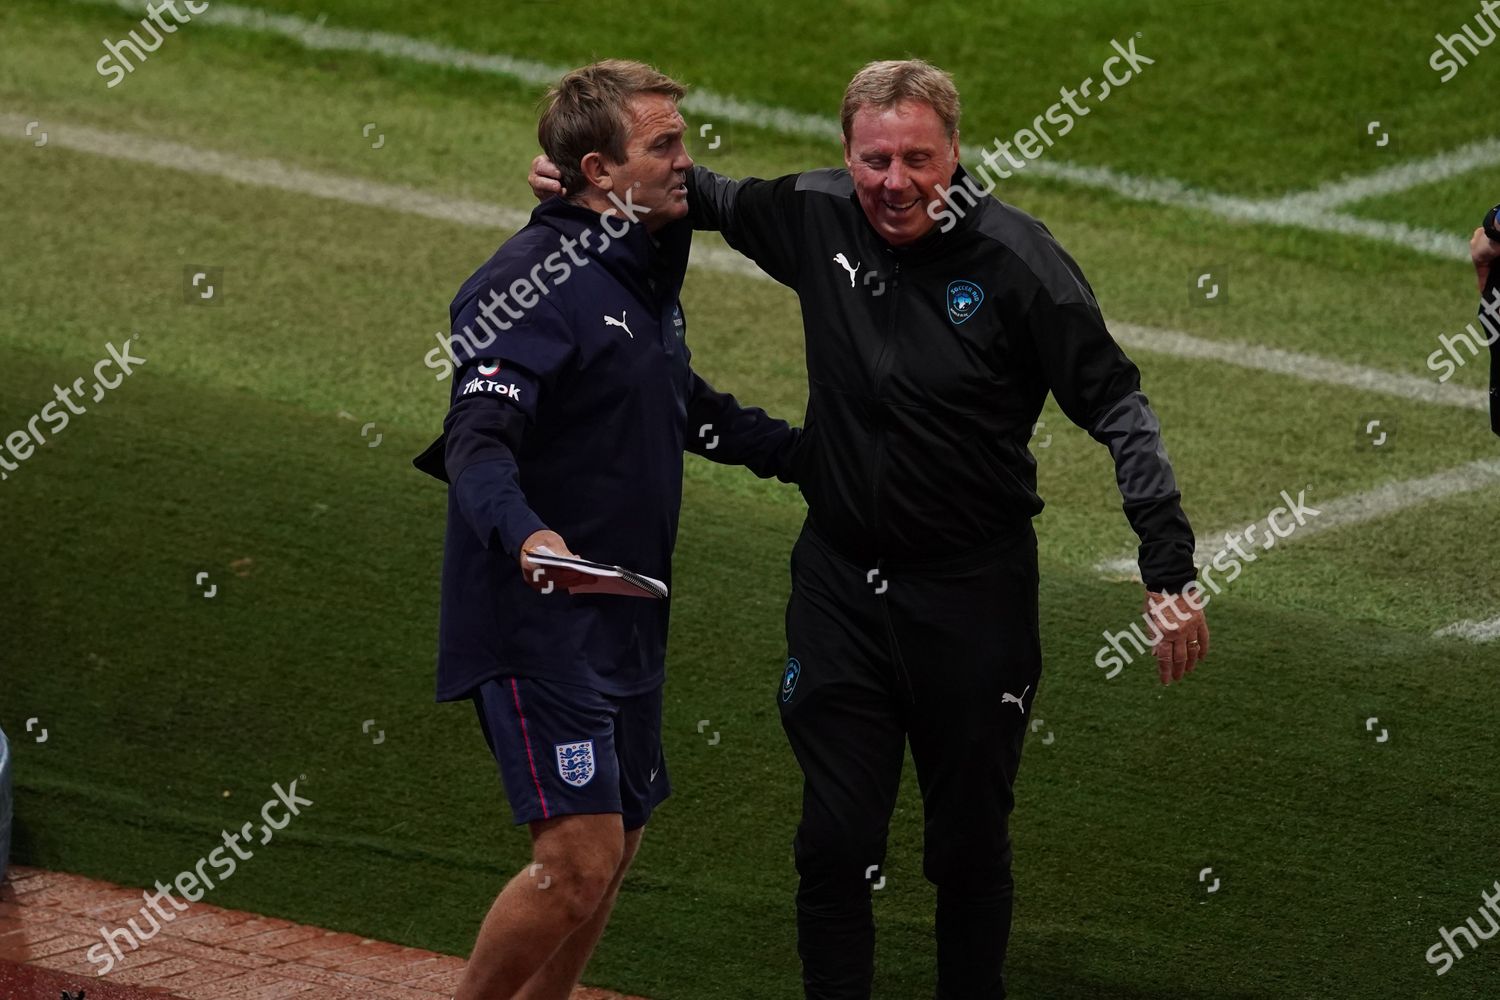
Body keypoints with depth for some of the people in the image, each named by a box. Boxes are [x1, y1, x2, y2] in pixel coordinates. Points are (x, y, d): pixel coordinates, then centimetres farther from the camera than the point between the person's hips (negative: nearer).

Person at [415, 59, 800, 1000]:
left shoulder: (647, 269, 13)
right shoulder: (535, 282, -18)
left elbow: (682, 406, 30)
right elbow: (478, 439, -29)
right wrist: (522, 533, -48)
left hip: (629, 621, 10)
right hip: (541, 622, -10)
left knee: (615, 845, 15)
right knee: (578, 861, -15)